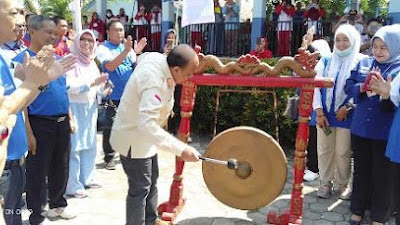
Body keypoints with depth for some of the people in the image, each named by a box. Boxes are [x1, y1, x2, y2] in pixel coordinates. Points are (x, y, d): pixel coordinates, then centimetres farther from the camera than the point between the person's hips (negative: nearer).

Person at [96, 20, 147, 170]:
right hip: (112, 95, -4)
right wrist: (126, 51, -28)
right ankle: (109, 157, 12)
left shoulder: (128, 46, 10)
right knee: (111, 127, -1)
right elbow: (110, 66, -21)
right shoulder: (103, 48, -4)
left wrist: (137, 52, -12)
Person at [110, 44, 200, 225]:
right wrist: (181, 149, -47)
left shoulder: (156, 58, -10)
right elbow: (146, 124, -46)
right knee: (140, 189, 2)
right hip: (134, 138, -10)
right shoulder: (155, 82, -36)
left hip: (143, 135, 10)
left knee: (151, 180, 21)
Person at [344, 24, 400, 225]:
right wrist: (362, 87, -16)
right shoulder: (363, 63, 6)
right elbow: (348, 86, 2)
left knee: (382, 174, 9)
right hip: (360, 127, 3)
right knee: (361, 170, 15)